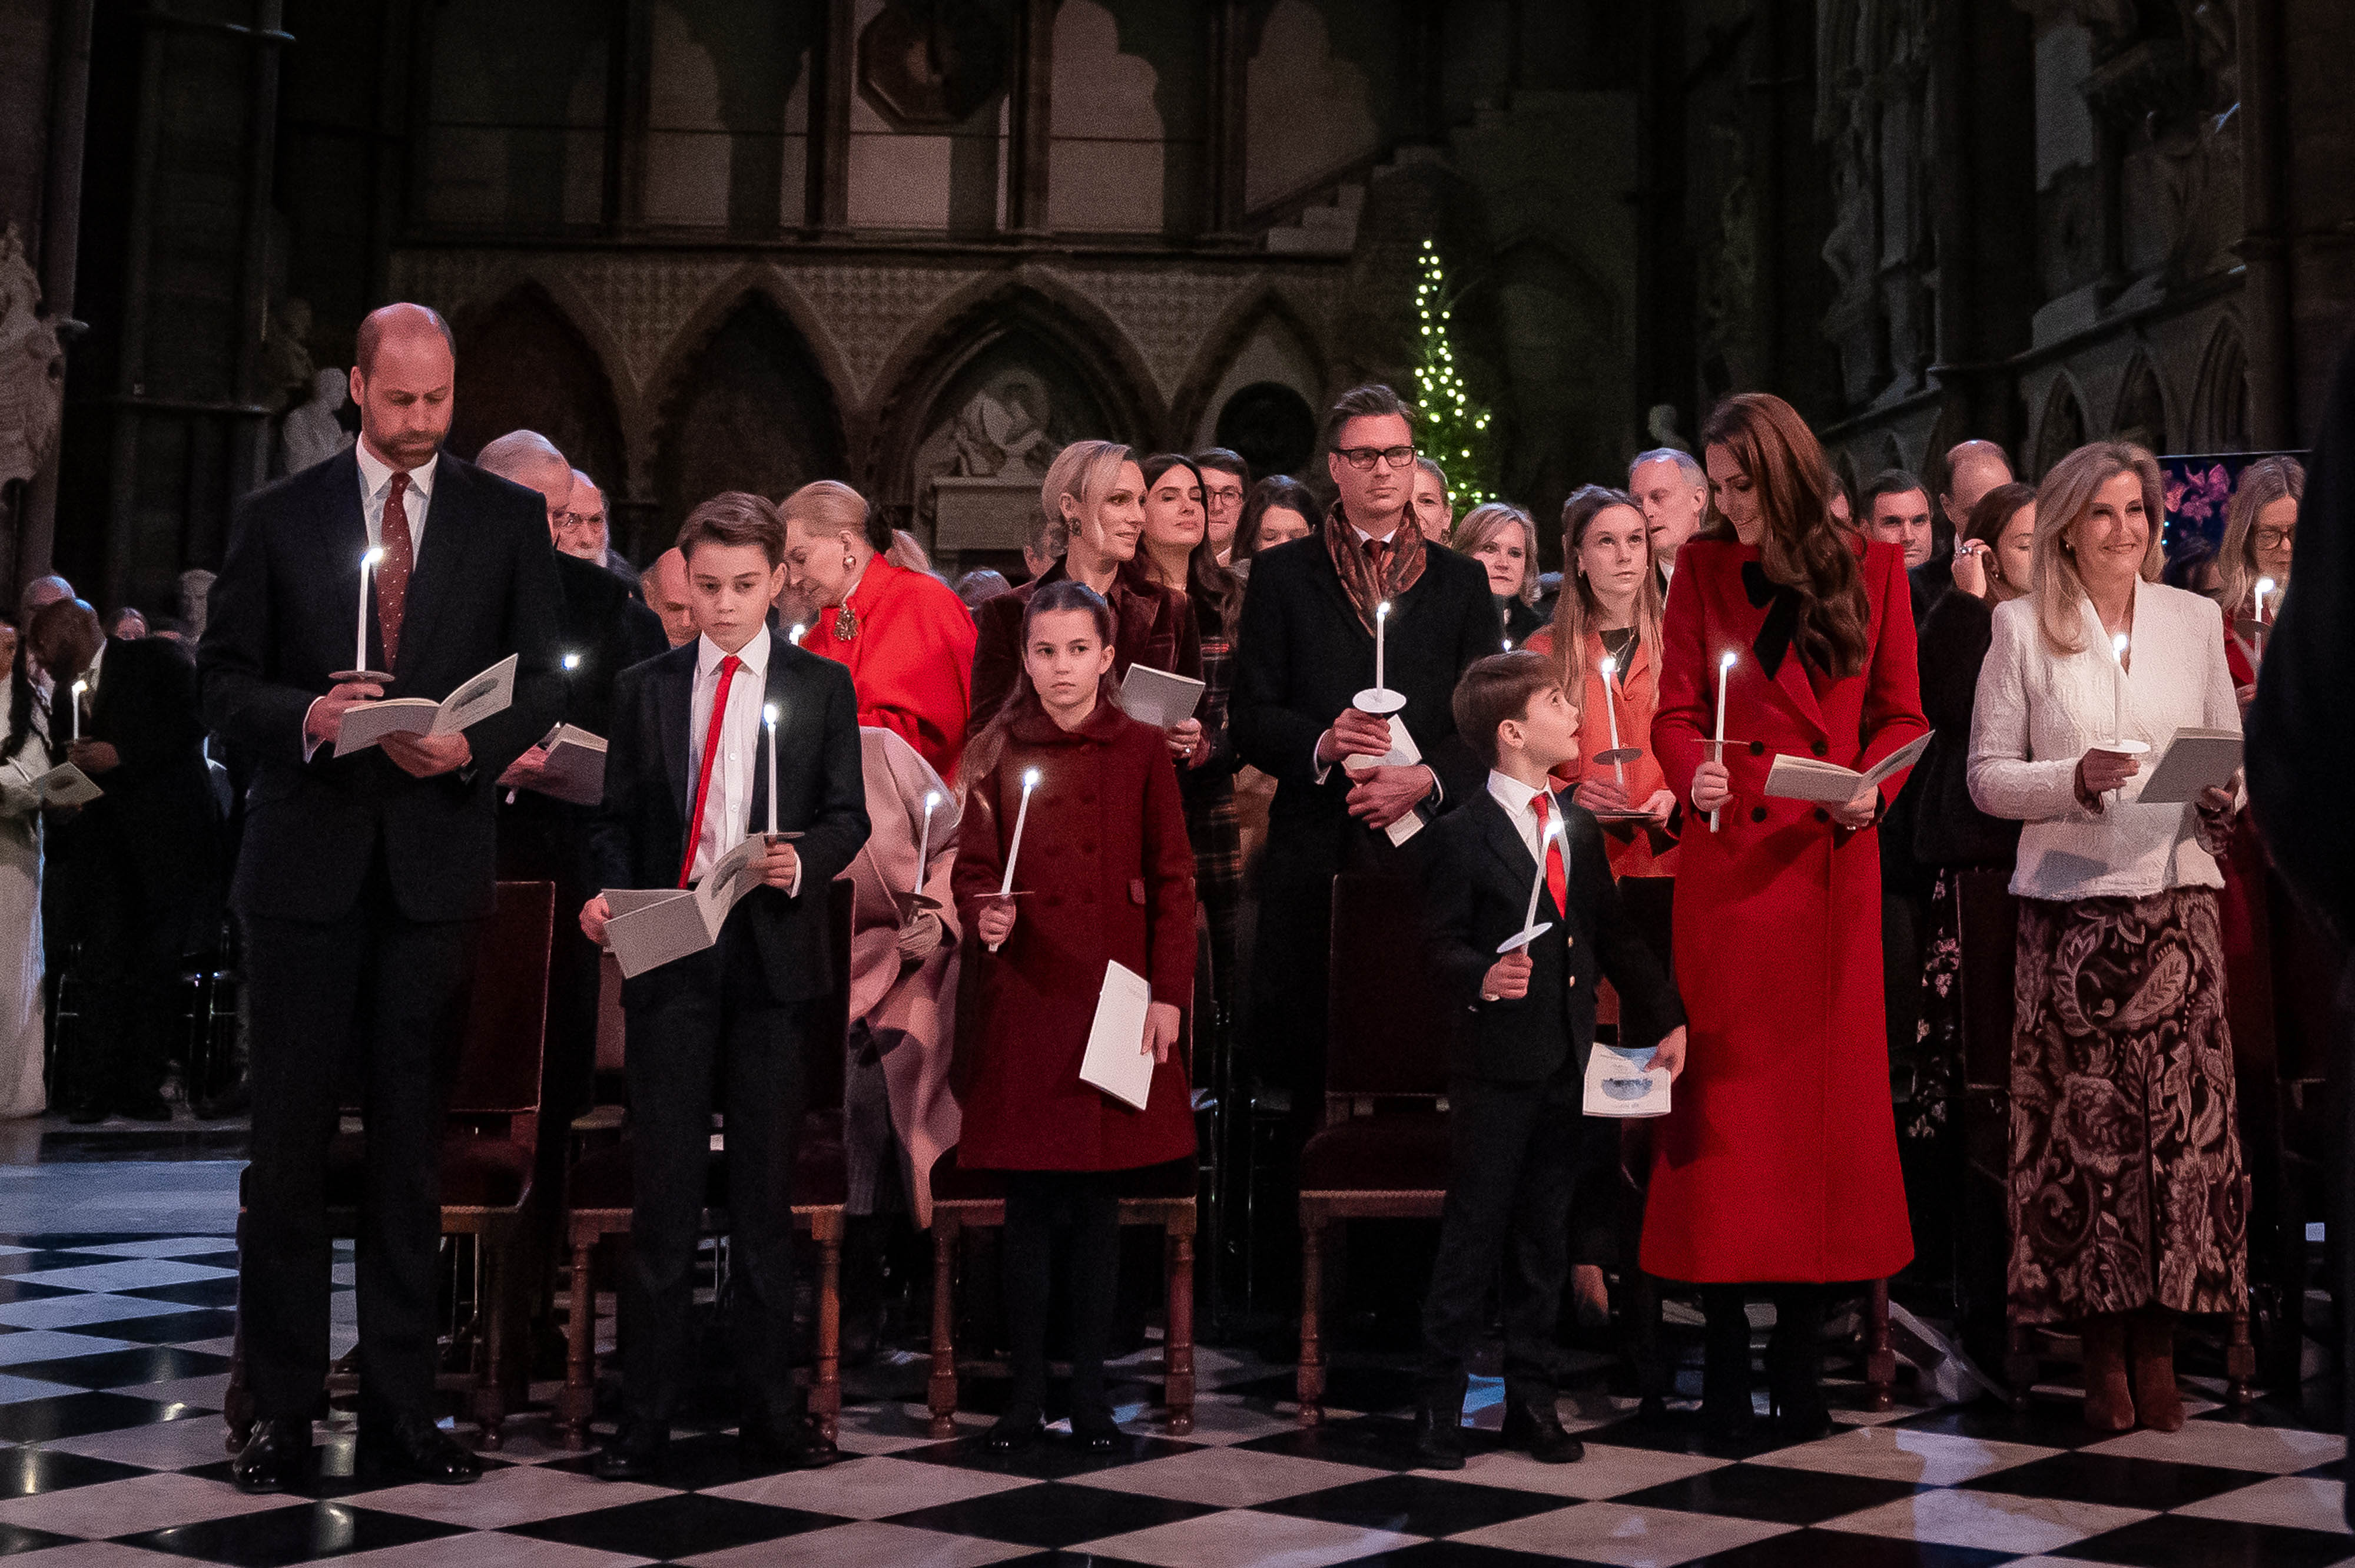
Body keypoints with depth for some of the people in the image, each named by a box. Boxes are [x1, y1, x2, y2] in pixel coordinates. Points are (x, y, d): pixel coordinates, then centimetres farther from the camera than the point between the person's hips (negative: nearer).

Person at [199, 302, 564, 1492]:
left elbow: (543, 678, 5)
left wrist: (471, 744, -13)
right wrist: (306, 716, -15)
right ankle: (280, 1410, 13)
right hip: (307, 862, 0)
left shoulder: (507, 518, 8)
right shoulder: (278, 519, 8)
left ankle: (400, 1408, 14)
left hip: (437, 865, 0)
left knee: (413, 1145, 5)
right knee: (288, 1139, 3)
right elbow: (222, 680, 5)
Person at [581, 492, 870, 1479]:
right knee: (663, 1188, 1)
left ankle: (772, 1413, 14)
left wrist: (803, 861, -16)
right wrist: (610, 896, -7)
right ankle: (645, 1417, 9)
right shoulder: (644, 690, 12)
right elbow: (619, 818, 12)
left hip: (773, 955, -1)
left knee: (766, 1191, 5)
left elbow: (850, 816, 4)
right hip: (667, 955, 1)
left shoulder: (822, 687, 8)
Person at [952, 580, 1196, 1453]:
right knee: (1029, 1202, 3)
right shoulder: (998, 755, 5)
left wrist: (1169, 995, -4)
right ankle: (1026, 1390, 14)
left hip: (1116, 996, 0)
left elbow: (1173, 881, 3)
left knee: (1099, 1201, 5)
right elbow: (973, 870, 8)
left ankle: (1090, 1390, 16)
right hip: (1027, 998, 0)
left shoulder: (1142, 754, 4)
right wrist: (985, 919, -14)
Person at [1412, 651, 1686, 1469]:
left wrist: (1665, 1018, 13)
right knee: (1474, 1234, -1)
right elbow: (1442, 946, -10)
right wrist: (1481, 979, -30)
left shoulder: (1579, 826, 13)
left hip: (1568, 1062, 6)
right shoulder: (1462, 834, -8)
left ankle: (1531, 1402, 21)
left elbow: (1614, 933, 17)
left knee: (1544, 1239, 11)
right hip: (1497, 1064, -6)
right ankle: (1439, 1407, 9)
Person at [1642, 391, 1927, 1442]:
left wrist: (1872, 786, -10)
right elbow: (1675, 712, 4)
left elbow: (1901, 714, 9)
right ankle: (1725, 1347, 9)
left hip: (1830, 864, 0)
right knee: (1726, 1087, 0)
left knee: (1827, 1084, 3)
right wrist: (1694, 773, -16)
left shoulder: (1870, 569, 7)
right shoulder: (1703, 570, 7)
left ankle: (1801, 1348, 15)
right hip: (1729, 860, 0)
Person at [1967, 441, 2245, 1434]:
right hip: (2071, 905, -2)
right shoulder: (2022, 627, 5)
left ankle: (2160, 1344, 8)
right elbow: (1986, 776, 2)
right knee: (2082, 1125, -2)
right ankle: (2102, 1352, 7)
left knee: (2180, 1119, -2)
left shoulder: (2195, 619, 12)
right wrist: (2073, 780, -14)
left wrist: (2225, 796, -6)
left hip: (2178, 896, 2)